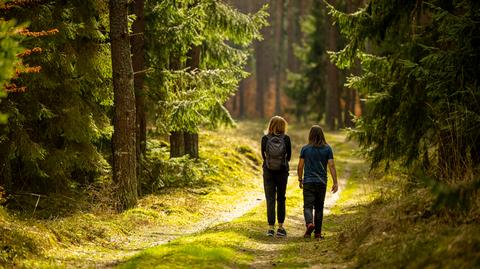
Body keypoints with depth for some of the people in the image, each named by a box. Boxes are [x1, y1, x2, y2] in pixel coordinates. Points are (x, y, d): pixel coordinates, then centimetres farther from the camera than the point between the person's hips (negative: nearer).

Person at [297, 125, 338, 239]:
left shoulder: (305, 148, -2)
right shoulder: (327, 149, -1)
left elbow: (300, 166, 0)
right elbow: (331, 166, -6)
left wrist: (300, 180, 14)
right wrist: (335, 183, -5)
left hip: (308, 182, -1)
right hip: (322, 182, 1)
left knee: (308, 206, -2)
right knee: (319, 207, 11)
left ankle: (309, 223, -29)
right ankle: (318, 232, 12)